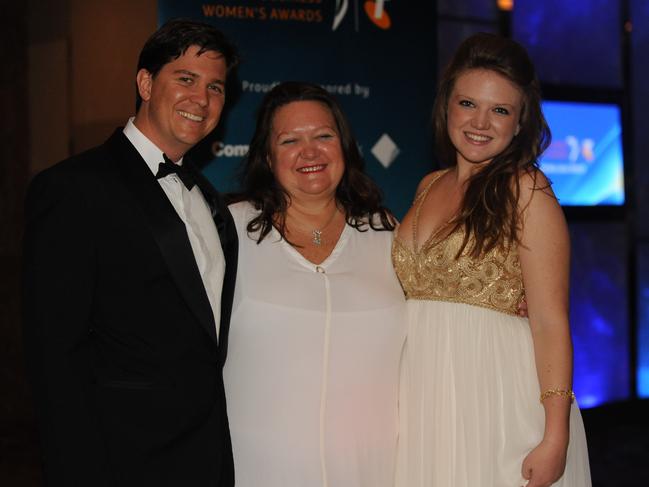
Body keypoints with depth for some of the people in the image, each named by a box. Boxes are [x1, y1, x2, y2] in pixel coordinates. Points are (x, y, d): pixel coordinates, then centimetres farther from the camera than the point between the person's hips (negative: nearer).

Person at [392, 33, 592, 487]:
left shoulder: (525, 190, -9)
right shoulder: (430, 187, 9)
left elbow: (550, 322, -14)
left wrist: (556, 437, -20)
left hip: (498, 395, -5)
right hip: (425, 398, 6)